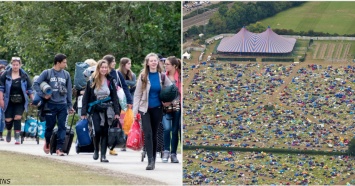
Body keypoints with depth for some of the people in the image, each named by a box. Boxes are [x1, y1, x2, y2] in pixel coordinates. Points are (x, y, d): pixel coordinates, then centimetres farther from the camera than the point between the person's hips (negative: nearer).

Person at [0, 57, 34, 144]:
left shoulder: (24, 76, 3)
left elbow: (29, 89, 7)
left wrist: (33, 100, 3)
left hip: (20, 102, 0)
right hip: (9, 101, 0)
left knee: (17, 118, -9)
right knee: (8, 119, 3)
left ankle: (17, 138, -6)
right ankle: (9, 132, 34)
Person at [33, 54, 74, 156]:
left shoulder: (66, 74, 8)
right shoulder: (47, 73, -1)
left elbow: (69, 91, 12)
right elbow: (36, 84, -4)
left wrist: (70, 106, 12)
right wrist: (43, 95, -12)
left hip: (62, 105, 2)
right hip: (50, 104, -2)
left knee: (62, 127, -4)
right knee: (49, 126, 5)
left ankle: (59, 148, -2)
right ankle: (47, 142, 31)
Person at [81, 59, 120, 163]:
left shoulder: (110, 81, 5)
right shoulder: (92, 81, 1)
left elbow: (115, 97, 5)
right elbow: (86, 97, 3)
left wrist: (117, 112, -3)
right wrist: (84, 112, -2)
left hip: (107, 110, 1)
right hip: (95, 110, -1)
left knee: (105, 132, -1)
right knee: (97, 130, -14)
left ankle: (103, 155, 3)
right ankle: (96, 150, 10)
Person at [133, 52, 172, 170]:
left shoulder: (162, 76, 3)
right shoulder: (143, 76, -2)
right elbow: (137, 94, -2)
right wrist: (135, 110, -6)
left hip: (157, 109, 2)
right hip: (145, 109, -2)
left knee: (154, 135, 7)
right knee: (148, 134, -14)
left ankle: (153, 161, 14)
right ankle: (150, 160, -17)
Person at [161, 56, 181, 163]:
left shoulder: (180, 77, 0)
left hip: (177, 106, 0)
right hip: (166, 106, 0)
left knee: (175, 130, 5)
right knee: (167, 128, -17)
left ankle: (173, 154, 13)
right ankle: (166, 151, -4)